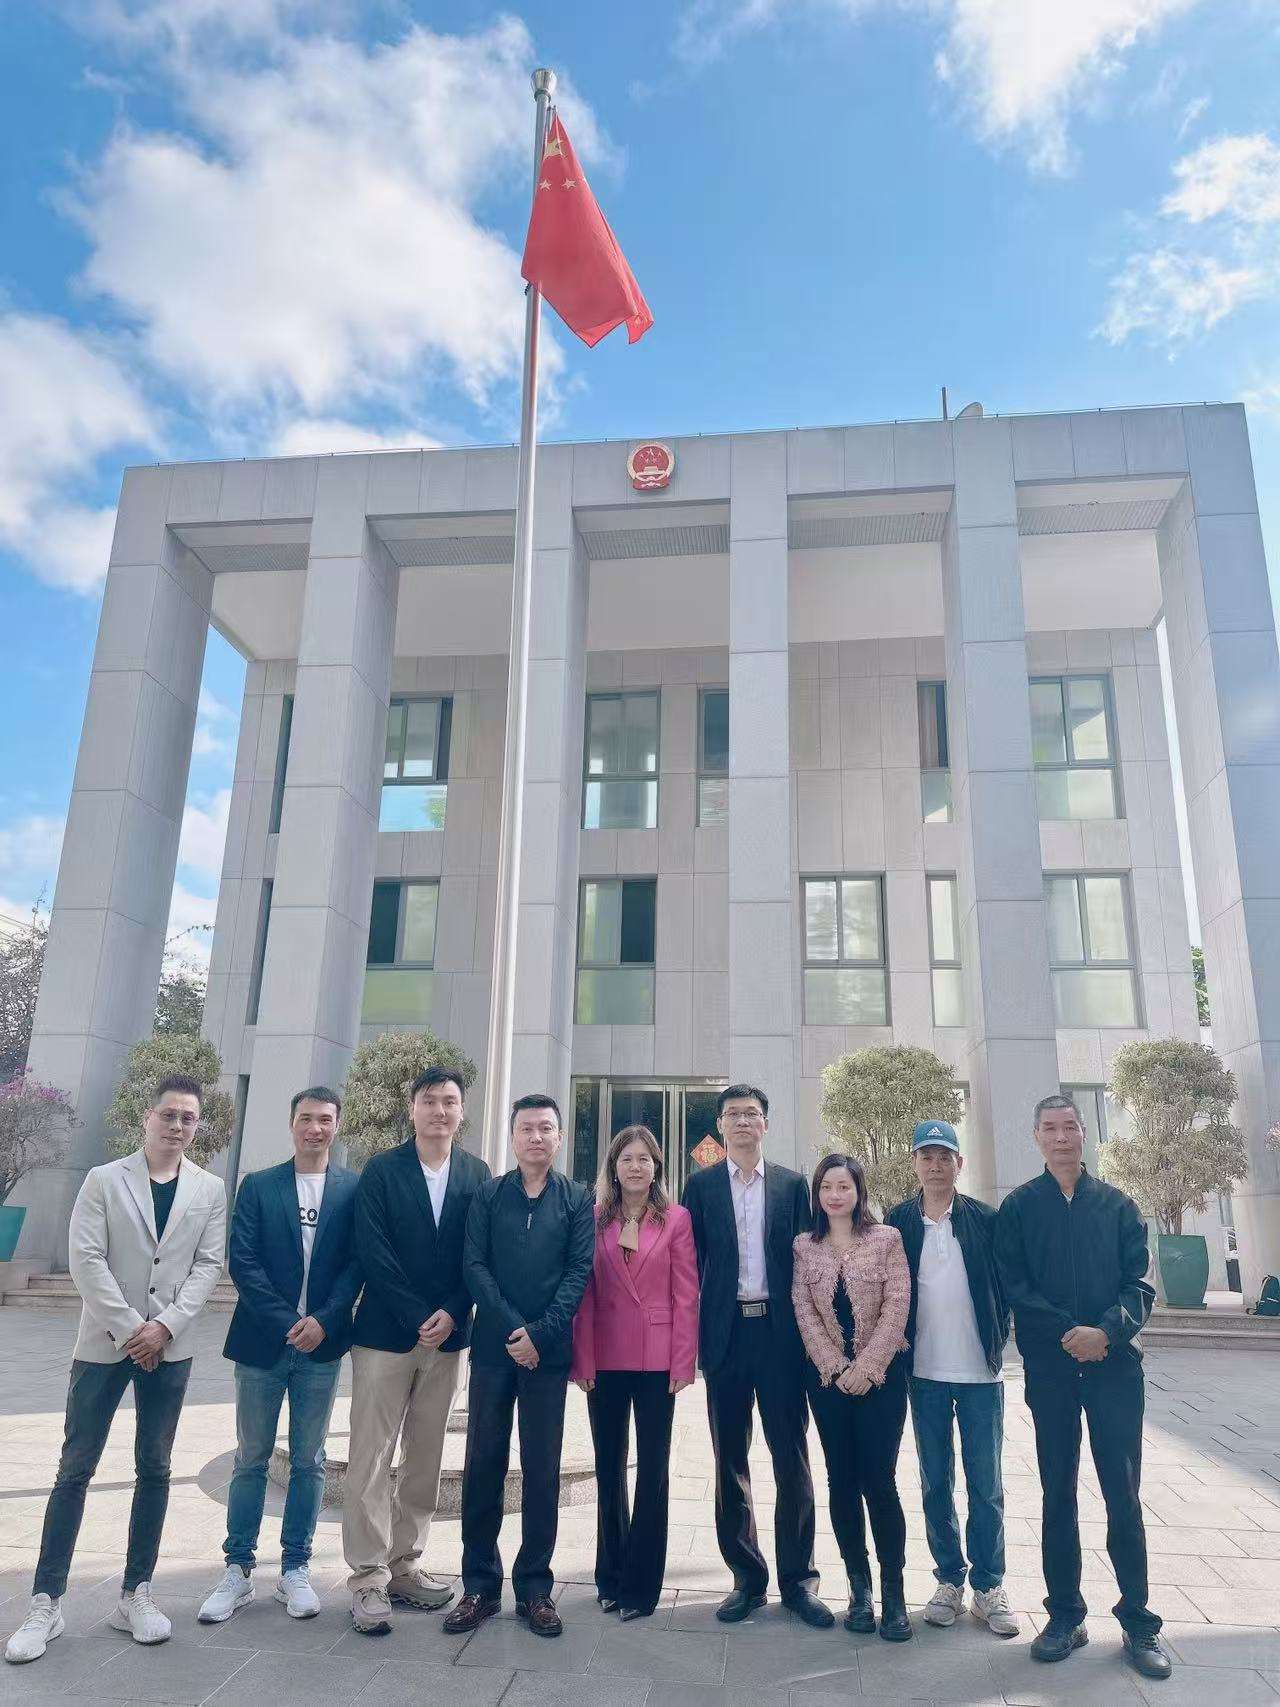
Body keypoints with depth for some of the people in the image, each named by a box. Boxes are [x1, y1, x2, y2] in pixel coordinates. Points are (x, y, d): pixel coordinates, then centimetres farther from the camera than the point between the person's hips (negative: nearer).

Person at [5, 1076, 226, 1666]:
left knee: (154, 1469, 8)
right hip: (104, 1342, -2)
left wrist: (165, 1325, -13)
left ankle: (135, 1594, 19)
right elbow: (85, 1258, -8)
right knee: (75, 1468, 2)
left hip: (169, 1347, 2)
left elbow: (208, 1265, 0)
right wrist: (128, 1329, -12)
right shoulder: (104, 1180, -2)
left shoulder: (210, 1190, 3)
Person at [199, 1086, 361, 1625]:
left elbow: (357, 1262, -3)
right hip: (261, 1342, 0)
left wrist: (324, 1320, -15)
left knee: (308, 1461, 10)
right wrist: (285, 1323, -13)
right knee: (251, 1459, 10)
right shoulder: (257, 1186, 1)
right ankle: (238, 1571, 22)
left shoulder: (355, 1188, 1)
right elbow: (243, 1261, -5)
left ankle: (295, 1569, 22)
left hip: (321, 1342, 0)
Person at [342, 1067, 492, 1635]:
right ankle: (369, 1580, 10)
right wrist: (416, 1318, -14)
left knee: (425, 1460, 11)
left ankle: (404, 1566, 23)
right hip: (385, 1332, -3)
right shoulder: (381, 1171, -4)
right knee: (371, 1460, 0)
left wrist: (451, 1313, -11)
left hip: (446, 1334, 3)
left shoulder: (477, 1175, 3)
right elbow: (372, 1252, -10)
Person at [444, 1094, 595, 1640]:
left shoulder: (577, 1199, 4)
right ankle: (480, 1586, 18)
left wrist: (540, 1332, -13)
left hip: (548, 1350, 0)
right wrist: (513, 1330, -12)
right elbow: (475, 1266, -2)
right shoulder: (488, 1196, 5)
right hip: (494, 1346, 1)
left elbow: (579, 1271, -2)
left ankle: (534, 1587, 17)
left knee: (542, 1469, 5)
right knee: (482, 1465, 5)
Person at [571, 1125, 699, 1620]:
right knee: (609, 1466, 14)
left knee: (652, 1467, 6)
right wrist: (582, 1360, -5)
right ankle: (611, 1575, 29)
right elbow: (585, 1294, 1)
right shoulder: (595, 1219, 2)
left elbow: (685, 1294, -4)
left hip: (657, 1358, -2)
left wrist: (683, 1362, -8)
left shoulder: (676, 1219, -2)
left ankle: (640, 1584, 19)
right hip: (605, 1357, 2)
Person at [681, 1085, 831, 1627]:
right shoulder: (701, 1185, 4)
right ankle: (747, 1577, 21)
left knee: (791, 1456, 4)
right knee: (730, 1460, 9)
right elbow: (691, 1261, 3)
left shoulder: (792, 1185, 6)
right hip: (726, 1333, 0)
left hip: (779, 1332, 0)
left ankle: (797, 1578, 16)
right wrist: (690, 1335, -2)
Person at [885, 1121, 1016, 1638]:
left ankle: (989, 1586, 21)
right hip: (925, 1372, 1)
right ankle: (949, 1580, 25)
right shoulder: (898, 1221, -1)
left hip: (980, 1371, -1)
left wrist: (997, 1340, -2)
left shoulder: (986, 1219, -3)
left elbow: (1004, 1283, 2)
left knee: (986, 1484, 7)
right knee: (935, 1484, 11)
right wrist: (897, 1340, 0)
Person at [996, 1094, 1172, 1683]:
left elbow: (1139, 1284, 0)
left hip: (1114, 1363, 0)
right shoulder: (1019, 1207, 4)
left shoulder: (1117, 1205, 6)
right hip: (1049, 1365, 0)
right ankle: (1065, 1616, 20)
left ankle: (1138, 1622, 17)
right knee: (1058, 1494, 8)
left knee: (1123, 1494, 4)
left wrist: (1106, 1331, -16)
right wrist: (1067, 1333, -13)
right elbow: (1015, 1286, -2)